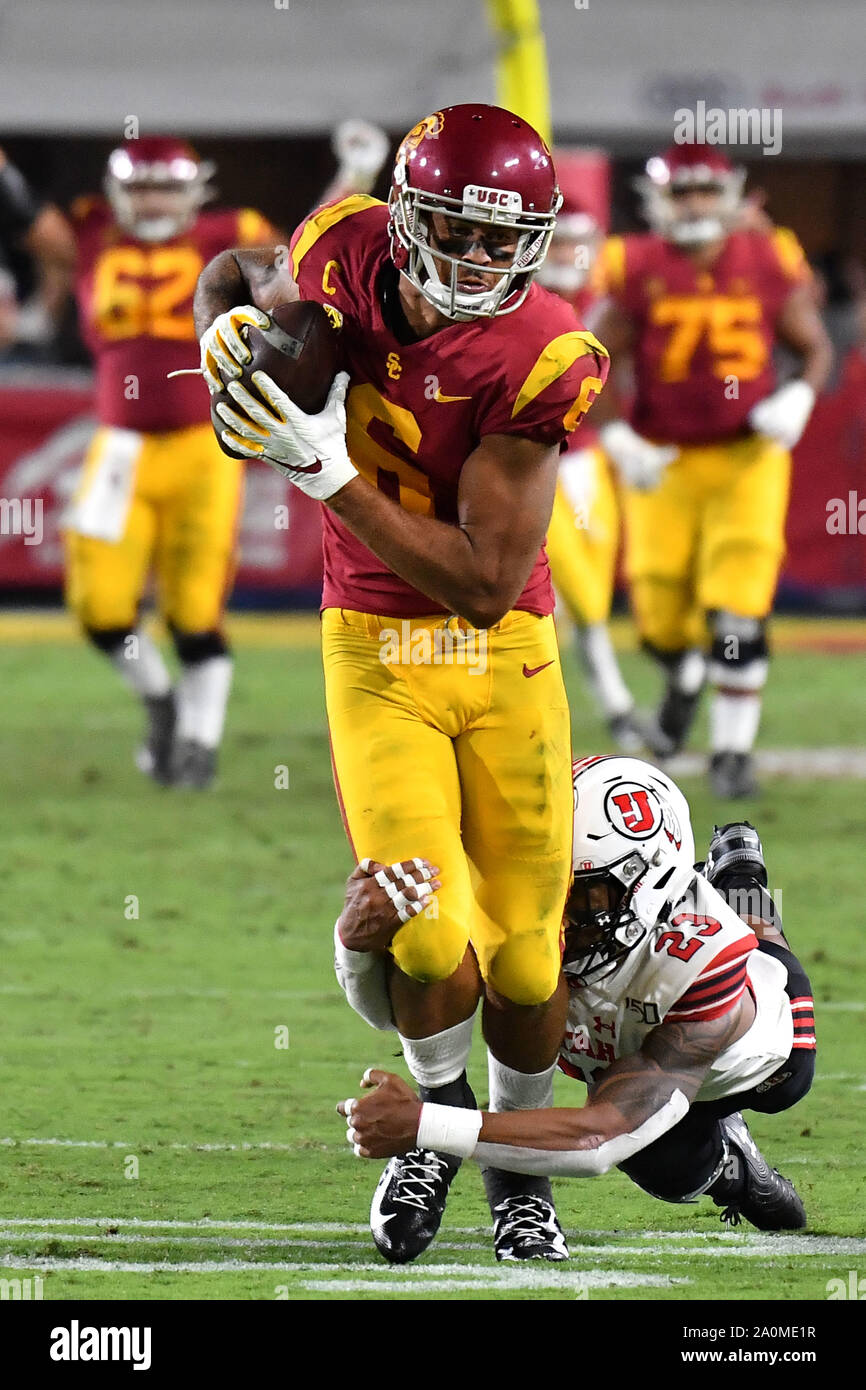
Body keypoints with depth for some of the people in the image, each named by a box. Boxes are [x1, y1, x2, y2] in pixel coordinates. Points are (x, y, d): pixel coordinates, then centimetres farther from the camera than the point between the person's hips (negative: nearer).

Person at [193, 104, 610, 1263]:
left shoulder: (536, 363, -19)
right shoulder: (344, 257, -11)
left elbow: (488, 581, -22)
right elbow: (239, 271, 16)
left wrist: (329, 473, -27)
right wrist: (228, 329, -9)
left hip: (506, 656, -1)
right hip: (376, 651, 1)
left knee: (527, 960, 2)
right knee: (428, 940, -18)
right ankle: (440, 1107, 14)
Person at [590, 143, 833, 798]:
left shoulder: (768, 266, -4)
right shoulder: (637, 273, -8)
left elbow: (817, 347, 7)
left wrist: (800, 398, -12)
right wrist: (616, 437, -13)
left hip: (747, 458, 0)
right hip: (662, 465, 1)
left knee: (739, 614, -12)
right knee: (663, 617, 6)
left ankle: (733, 748, 0)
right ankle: (684, 679, 43)